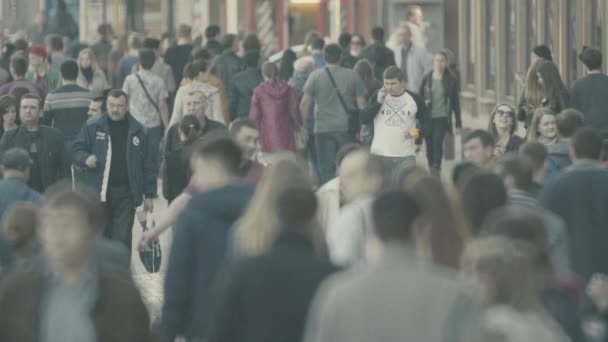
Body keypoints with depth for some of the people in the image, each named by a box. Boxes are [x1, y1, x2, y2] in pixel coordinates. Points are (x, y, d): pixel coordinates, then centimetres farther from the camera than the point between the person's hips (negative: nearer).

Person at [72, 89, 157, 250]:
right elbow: (77, 148, 8)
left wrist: (149, 195, 6)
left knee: (122, 239, -2)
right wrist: (85, 159, -16)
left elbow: (149, 165, 7)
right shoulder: (93, 126, 2)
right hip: (98, 191, 0)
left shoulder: (138, 131, 4)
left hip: (126, 193, 0)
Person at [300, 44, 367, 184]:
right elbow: (361, 104, 3)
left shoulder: (316, 76, -1)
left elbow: (305, 103, -5)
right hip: (346, 129, 1)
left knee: (326, 169, 2)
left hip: (323, 129, -1)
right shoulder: (353, 76, 1)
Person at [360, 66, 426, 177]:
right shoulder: (377, 96, 3)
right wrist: (378, 102, -14)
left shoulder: (415, 99, 1)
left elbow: (426, 123, 11)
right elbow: (363, 119, -4)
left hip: (406, 156, -1)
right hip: (380, 154, 1)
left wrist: (418, 132, -9)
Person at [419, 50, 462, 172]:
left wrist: (458, 122, 4)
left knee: (437, 142, -19)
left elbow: (456, 102, 4)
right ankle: (432, 169, 20)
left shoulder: (451, 80, 1)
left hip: (442, 117, -3)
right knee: (429, 145, 6)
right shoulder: (427, 79, 5)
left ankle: (436, 168, -21)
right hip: (428, 117, 3)